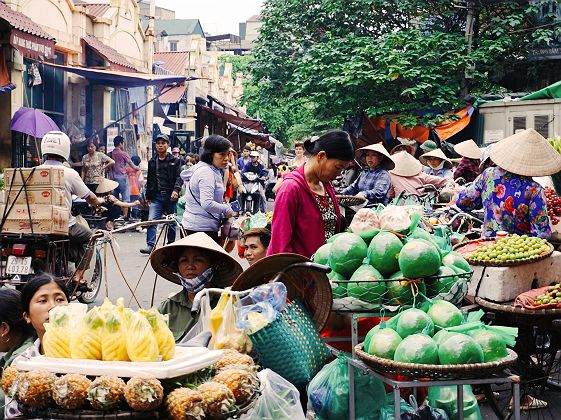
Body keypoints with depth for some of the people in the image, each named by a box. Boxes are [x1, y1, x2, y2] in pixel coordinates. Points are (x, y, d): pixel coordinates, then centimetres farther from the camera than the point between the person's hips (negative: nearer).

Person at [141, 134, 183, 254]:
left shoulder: (175, 161, 4)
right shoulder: (152, 162, 14)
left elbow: (179, 177, -4)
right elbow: (149, 180, 19)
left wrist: (176, 190, -20)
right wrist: (148, 196, 17)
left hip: (170, 196, -2)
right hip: (156, 196, 2)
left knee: (171, 222, 7)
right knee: (151, 220, -12)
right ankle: (150, 245, -14)